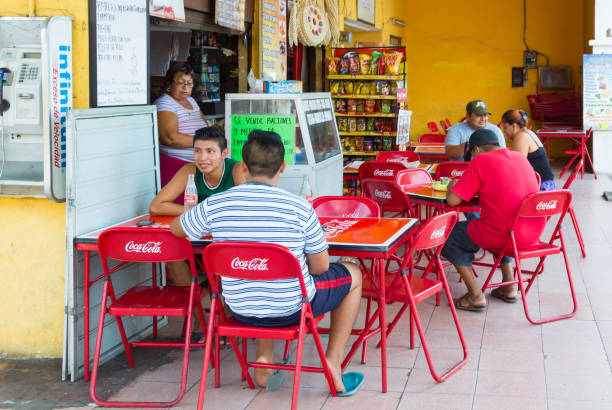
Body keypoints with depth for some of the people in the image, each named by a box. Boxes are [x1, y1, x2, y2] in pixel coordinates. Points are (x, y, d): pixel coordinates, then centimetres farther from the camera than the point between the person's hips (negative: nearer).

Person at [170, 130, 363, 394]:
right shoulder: (300, 209, -18)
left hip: (240, 310, 3)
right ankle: (333, 360, 13)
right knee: (353, 274, 22)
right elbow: (320, 267, -8)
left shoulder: (214, 205, -12)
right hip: (291, 309, -3)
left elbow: (176, 229, 9)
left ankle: (264, 358, 23)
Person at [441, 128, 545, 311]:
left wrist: (451, 186, 13)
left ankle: (476, 296, 7)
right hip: (534, 234, 7)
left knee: (450, 236, 13)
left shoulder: (480, 161, -7)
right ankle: (509, 287, 32)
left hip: (503, 234, -7)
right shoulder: (520, 157, 13)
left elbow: (452, 200, -8)